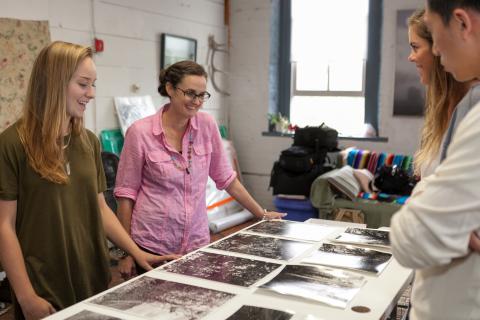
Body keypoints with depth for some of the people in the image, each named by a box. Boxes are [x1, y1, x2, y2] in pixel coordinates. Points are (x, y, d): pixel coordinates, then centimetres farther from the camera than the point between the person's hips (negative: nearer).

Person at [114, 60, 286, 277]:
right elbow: (126, 193, -4)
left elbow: (226, 178, 9)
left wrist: (262, 214, 12)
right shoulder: (140, 132, -10)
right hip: (151, 246, -2)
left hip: (197, 243, 3)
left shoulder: (207, 125, -1)